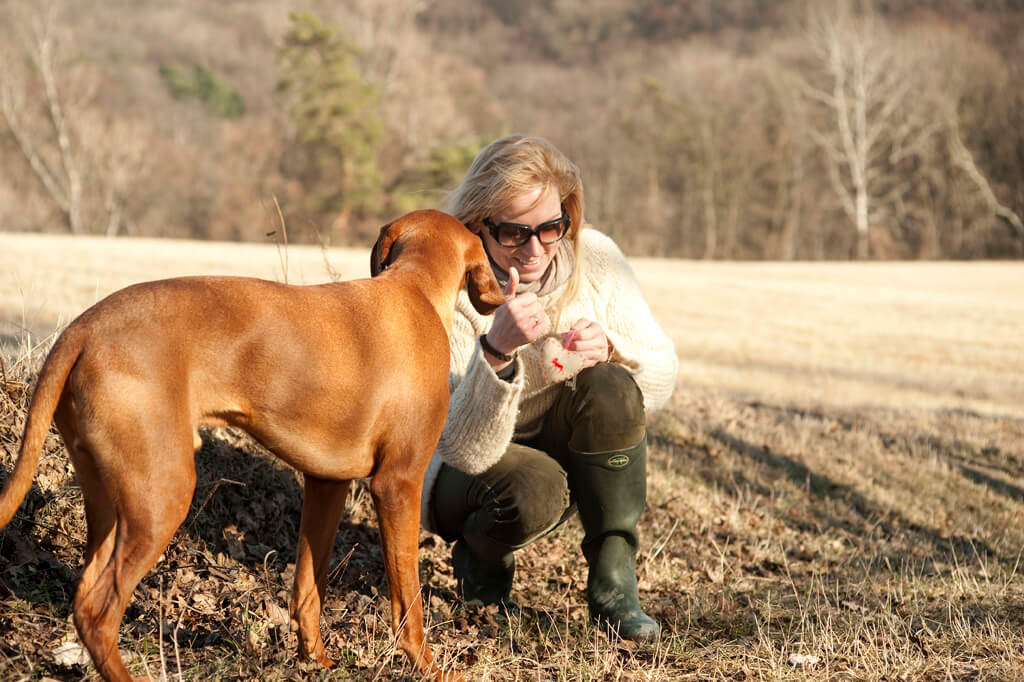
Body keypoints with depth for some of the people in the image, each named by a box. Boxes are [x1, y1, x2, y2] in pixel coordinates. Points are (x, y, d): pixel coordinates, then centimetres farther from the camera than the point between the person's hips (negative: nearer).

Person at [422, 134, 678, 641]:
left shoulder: (595, 259, -14)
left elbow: (660, 381, -6)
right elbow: (467, 451, -32)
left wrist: (612, 349, -29)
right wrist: (496, 351, -49)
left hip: (563, 448, 4)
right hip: (464, 474, -3)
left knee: (608, 386, -28)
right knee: (532, 488, -37)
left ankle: (612, 581, -17)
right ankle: (480, 560, 0)